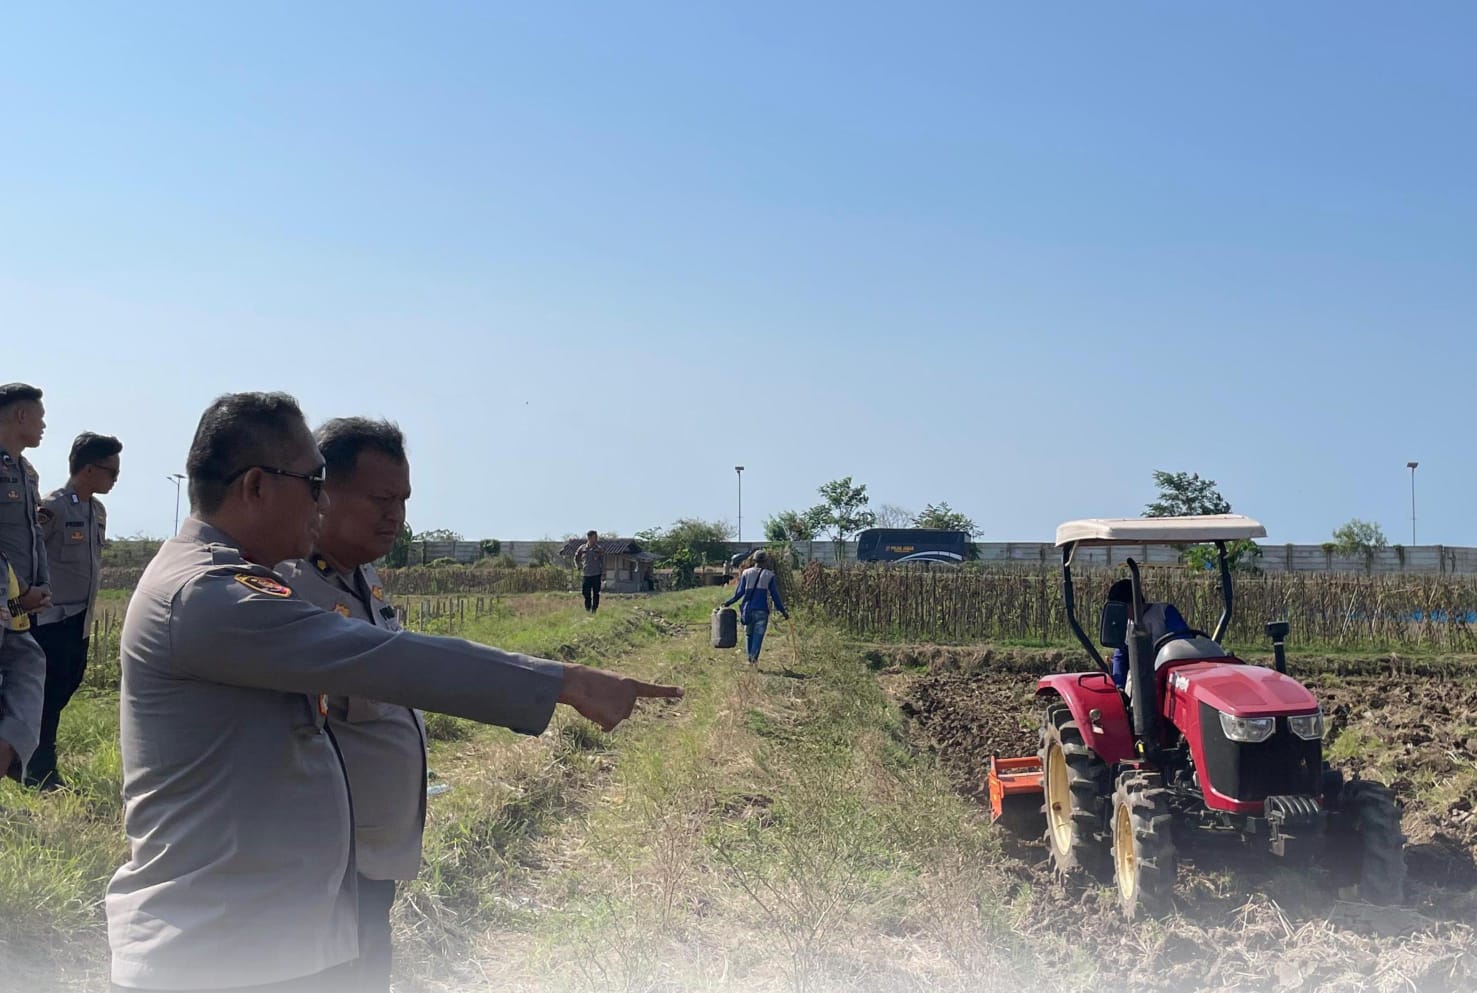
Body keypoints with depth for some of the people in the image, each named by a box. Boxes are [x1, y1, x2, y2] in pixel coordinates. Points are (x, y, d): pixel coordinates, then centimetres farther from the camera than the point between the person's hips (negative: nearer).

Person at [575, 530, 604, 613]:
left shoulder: (599, 549, 0)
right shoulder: (582, 548, 6)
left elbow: (603, 562, 1)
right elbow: (576, 558, 22)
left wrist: (603, 574, -5)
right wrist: (579, 567, 10)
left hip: (596, 575, -2)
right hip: (586, 575, 2)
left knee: (596, 594, 1)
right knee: (586, 593, 3)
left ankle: (594, 610, 7)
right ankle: (587, 610, 15)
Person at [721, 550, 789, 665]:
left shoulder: (746, 573, 4)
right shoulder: (769, 575, 0)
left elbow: (739, 592, 2)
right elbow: (775, 595, 0)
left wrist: (728, 602, 14)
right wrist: (783, 611, 8)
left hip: (748, 609, 2)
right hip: (761, 610, -2)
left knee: (749, 634, 15)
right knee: (758, 635, -3)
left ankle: (750, 658, 13)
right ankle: (754, 657, -19)